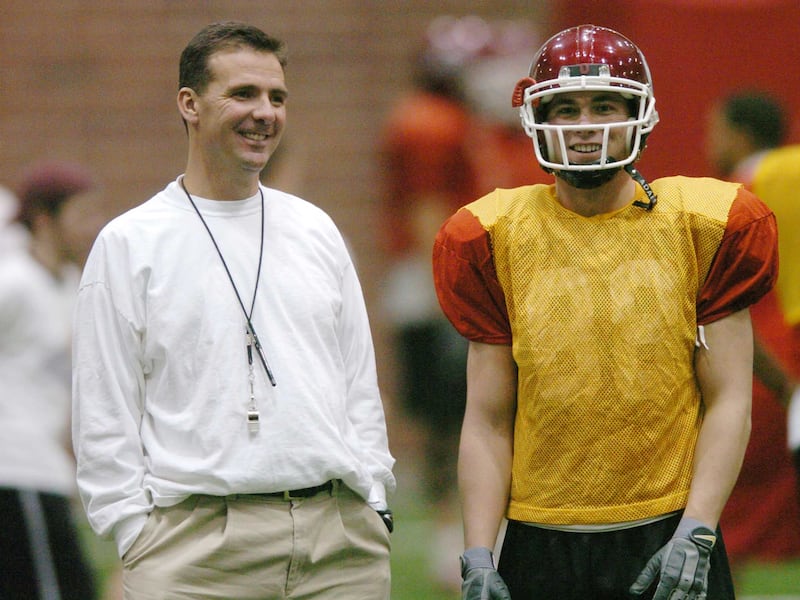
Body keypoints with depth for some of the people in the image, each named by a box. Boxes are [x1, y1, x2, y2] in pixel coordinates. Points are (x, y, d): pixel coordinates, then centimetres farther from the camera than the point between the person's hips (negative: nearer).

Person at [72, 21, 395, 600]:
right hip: (197, 544, -4)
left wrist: (374, 502, 9)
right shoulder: (128, 244, 2)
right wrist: (140, 538, -6)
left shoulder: (316, 230, 15)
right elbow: (104, 418, 0)